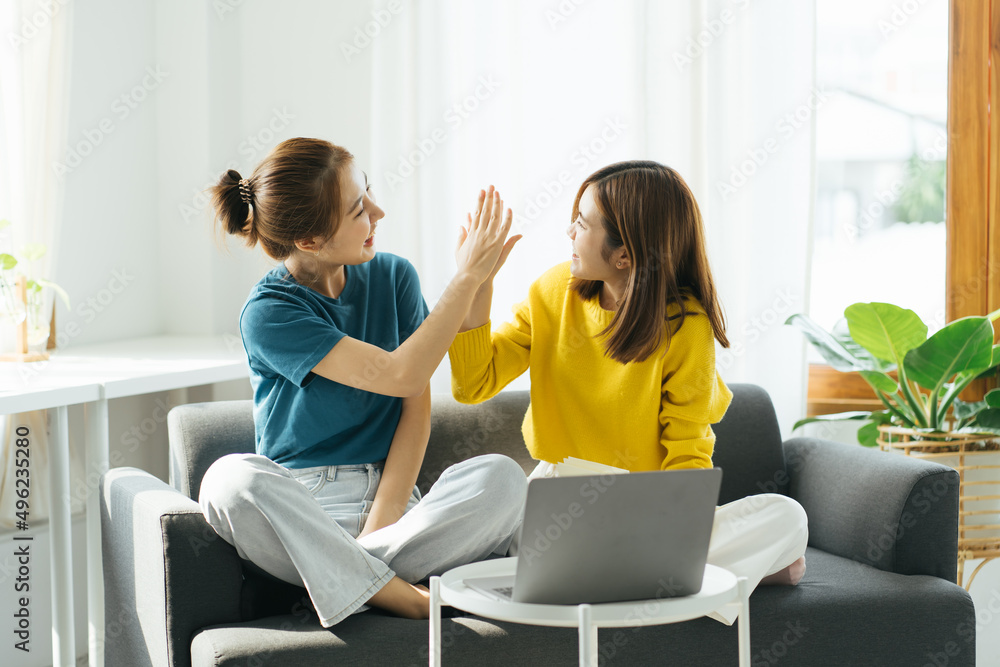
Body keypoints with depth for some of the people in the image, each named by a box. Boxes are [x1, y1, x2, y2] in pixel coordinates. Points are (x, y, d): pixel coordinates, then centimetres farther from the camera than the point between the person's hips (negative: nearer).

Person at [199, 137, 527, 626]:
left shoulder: (393, 277, 6)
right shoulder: (268, 313, -9)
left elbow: (417, 407, -1)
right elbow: (400, 376, -18)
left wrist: (384, 516, -15)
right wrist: (468, 277, -14)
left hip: (390, 498, 3)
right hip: (296, 510, -3)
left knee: (501, 476, -27)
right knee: (232, 479, -37)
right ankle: (411, 600, -34)